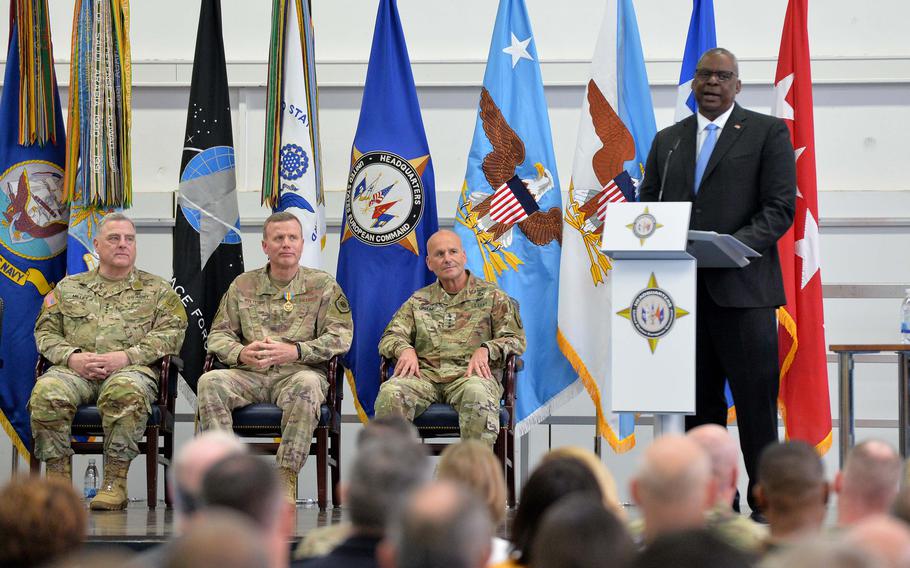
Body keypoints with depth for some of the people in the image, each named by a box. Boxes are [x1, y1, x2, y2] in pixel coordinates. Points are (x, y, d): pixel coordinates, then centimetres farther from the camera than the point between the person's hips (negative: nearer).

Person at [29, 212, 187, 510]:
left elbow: (171, 332, 4)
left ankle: (115, 483, -33)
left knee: (125, 392, -40)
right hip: (75, 369, 2)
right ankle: (58, 479, -24)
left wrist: (127, 356, -11)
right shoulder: (68, 287, 25)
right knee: (46, 393, -33)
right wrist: (71, 357, -5)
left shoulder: (157, 290, 18)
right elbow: (45, 331, 17)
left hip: (130, 369, -2)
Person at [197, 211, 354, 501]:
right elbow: (219, 334, 14)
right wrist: (241, 353, -9)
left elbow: (341, 337, -1)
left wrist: (295, 351, -15)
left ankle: (286, 478, -34)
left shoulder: (323, 285, 8)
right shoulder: (243, 285, 15)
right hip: (250, 374, 2)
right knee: (210, 382, -29)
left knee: (307, 385, -39)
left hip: (298, 372, -2)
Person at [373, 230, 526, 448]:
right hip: (425, 374, 2)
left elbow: (515, 339, 9)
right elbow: (390, 337, 18)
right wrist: (405, 349, -7)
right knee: (390, 393, -31)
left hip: (470, 374, -2)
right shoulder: (419, 301, 23)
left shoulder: (491, 296, 15)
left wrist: (485, 349, -12)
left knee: (478, 394, -40)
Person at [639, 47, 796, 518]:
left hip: (742, 287, -4)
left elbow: (780, 209, -4)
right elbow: (649, 206, 17)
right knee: (698, 402, 6)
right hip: (683, 290, 4)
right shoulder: (667, 140, 18)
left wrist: (735, 245, -18)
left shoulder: (768, 133, 4)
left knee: (755, 400, -4)